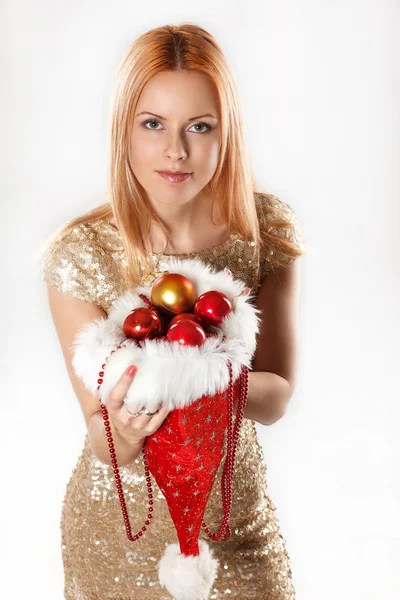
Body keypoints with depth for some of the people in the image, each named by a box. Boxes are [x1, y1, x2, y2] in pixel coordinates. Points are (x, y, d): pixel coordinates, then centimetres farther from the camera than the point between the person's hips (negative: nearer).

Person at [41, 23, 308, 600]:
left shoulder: (268, 228, -13)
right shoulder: (80, 252, -19)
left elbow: (276, 397, -12)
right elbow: (104, 444, -16)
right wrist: (121, 429, -39)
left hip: (236, 510, 1)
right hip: (118, 516, -1)